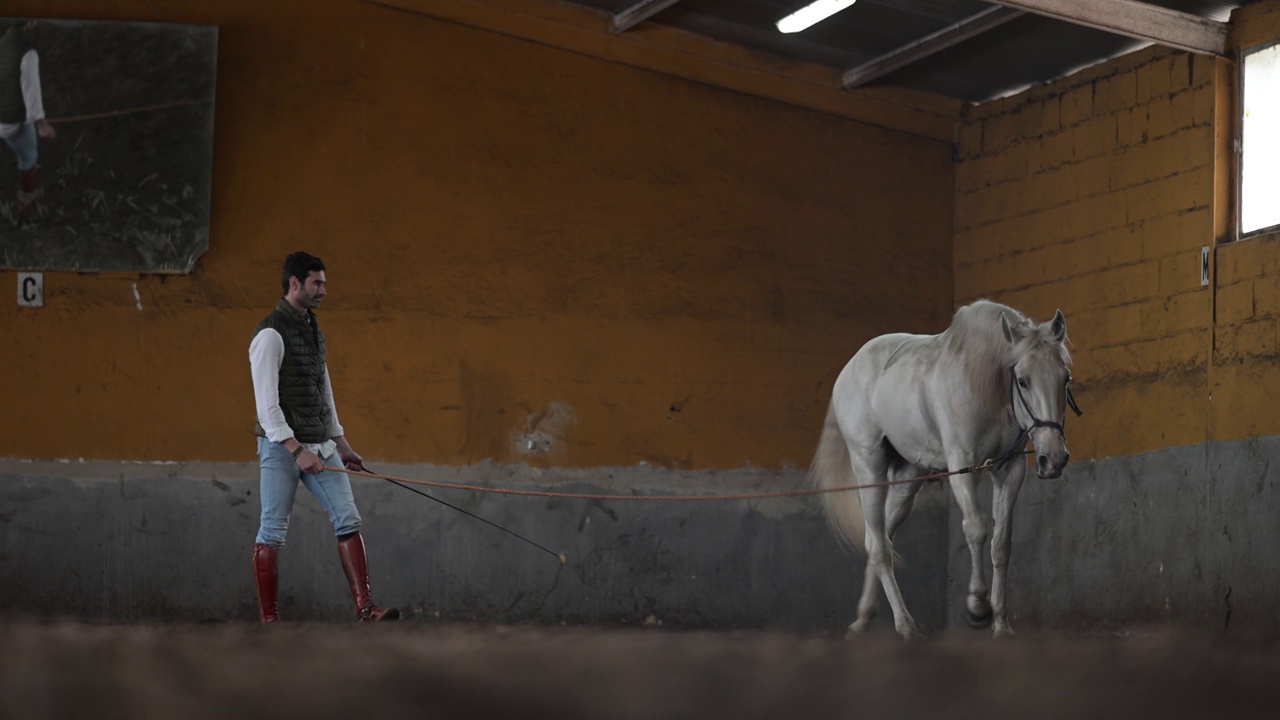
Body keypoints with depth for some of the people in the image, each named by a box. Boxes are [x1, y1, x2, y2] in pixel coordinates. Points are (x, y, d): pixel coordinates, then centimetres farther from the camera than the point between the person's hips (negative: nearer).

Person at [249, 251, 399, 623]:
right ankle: (268, 619, 3)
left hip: (320, 446, 8)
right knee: (272, 533, -3)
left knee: (348, 520, -2)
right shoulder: (271, 334, -13)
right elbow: (266, 402, -18)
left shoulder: (314, 330, 14)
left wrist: (341, 443, 19)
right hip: (282, 446, -8)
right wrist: (296, 450, -24)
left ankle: (365, 609, -6)